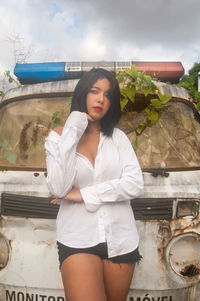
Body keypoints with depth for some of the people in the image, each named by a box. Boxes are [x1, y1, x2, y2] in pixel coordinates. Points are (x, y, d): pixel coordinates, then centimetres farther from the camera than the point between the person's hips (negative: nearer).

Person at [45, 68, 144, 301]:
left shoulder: (118, 137, 4)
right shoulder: (58, 137, 0)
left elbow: (135, 185, -9)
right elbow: (58, 189, -15)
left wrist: (84, 194, -13)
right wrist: (71, 134, -16)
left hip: (120, 239, 3)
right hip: (77, 240, -2)